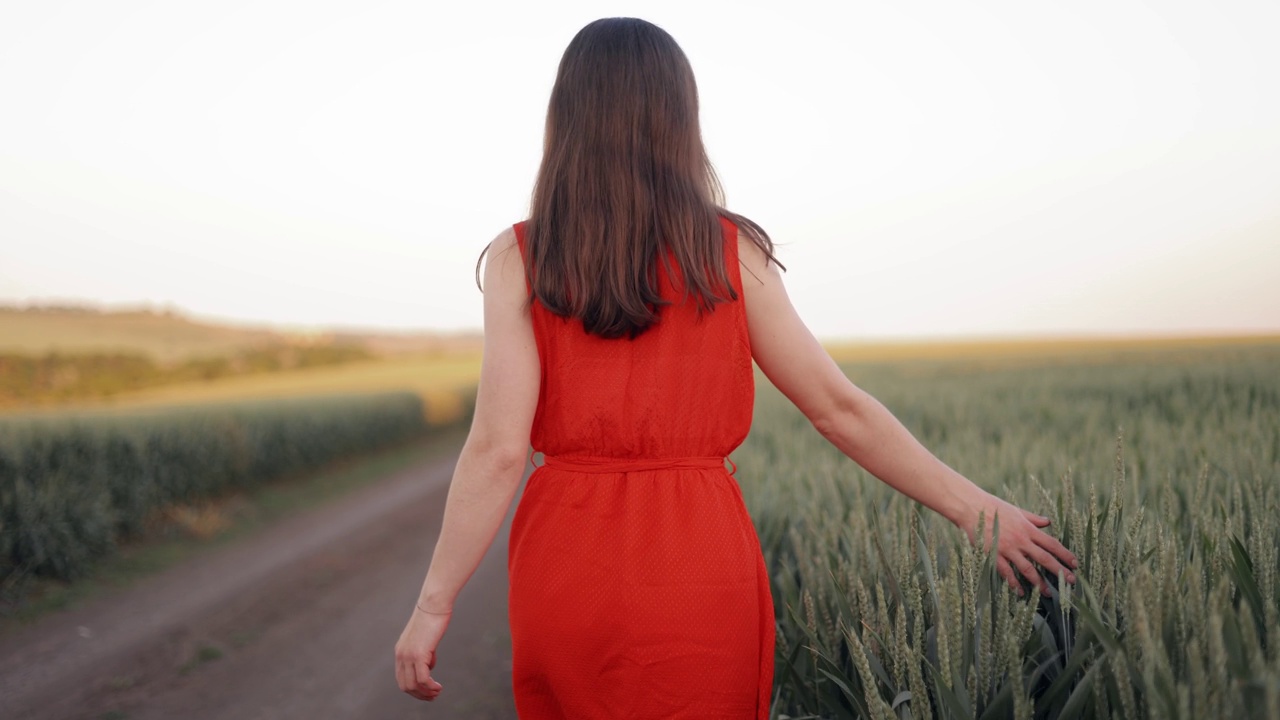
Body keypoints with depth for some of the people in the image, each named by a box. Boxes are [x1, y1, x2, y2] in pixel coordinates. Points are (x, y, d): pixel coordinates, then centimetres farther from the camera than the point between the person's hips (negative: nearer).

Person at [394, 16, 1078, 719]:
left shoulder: (519, 259, -3)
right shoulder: (730, 251, 0)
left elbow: (498, 448, -11)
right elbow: (841, 408, 0)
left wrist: (434, 603, -4)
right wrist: (974, 507, 8)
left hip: (567, 565, 0)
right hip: (700, 570, 0)